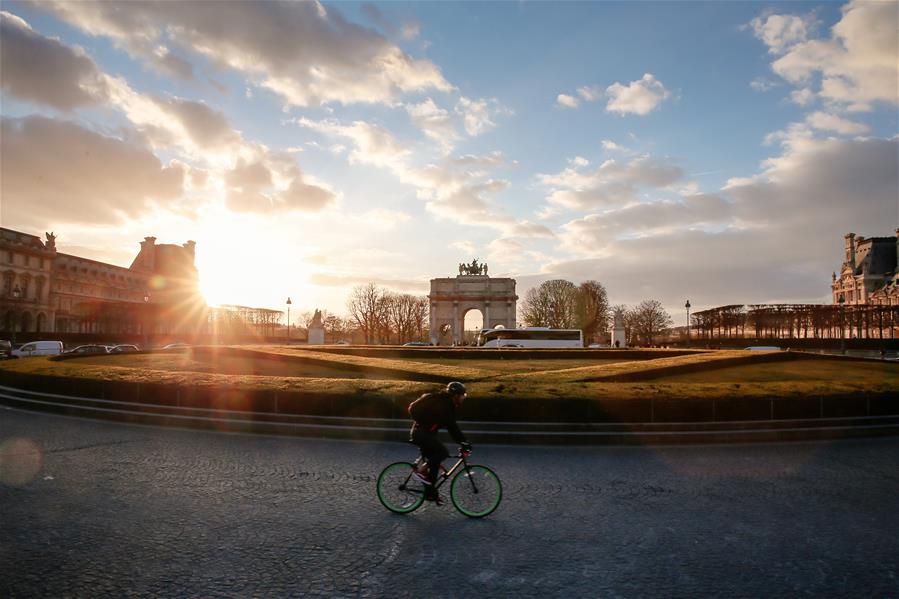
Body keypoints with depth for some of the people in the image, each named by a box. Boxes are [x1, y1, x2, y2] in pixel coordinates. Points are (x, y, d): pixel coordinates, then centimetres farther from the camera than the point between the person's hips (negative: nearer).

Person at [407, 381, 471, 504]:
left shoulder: (445, 403, 11)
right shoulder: (443, 405, -19)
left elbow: (452, 426, 18)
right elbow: (452, 427, -24)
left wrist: (463, 440, 14)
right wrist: (464, 443, -22)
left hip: (425, 433, 10)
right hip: (421, 433, -10)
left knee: (433, 463, 10)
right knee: (443, 452, -22)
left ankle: (430, 493, 17)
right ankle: (420, 470, -13)